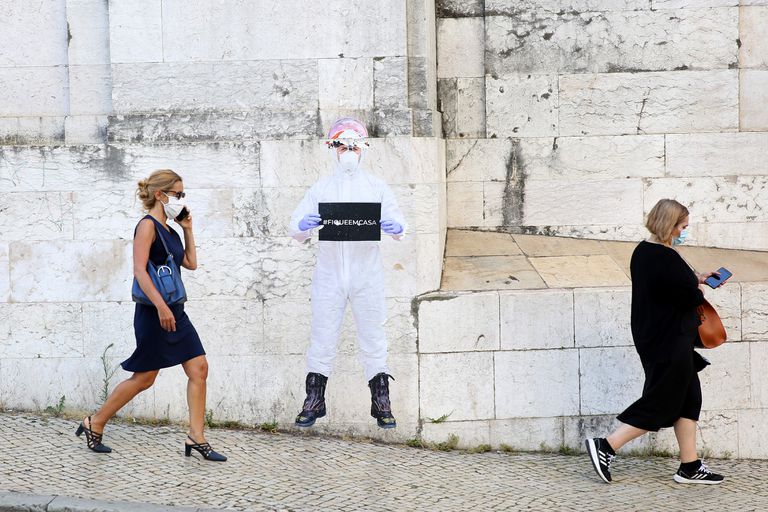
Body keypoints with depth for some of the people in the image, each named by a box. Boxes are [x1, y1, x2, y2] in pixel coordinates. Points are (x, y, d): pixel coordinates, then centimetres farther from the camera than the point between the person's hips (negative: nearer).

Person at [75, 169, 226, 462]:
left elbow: (191, 263, 23)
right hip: (154, 313, -9)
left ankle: (196, 438, 1)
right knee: (144, 377, 0)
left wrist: (188, 230, 16)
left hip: (174, 311, 9)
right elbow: (139, 270, -21)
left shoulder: (169, 230, 15)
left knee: (199, 368, 0)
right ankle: (94, 425, 15)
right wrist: (161, 306, -28)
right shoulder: (148, 226, -12)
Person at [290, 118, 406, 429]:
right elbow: (297, 230, 3)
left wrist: (395, 228, -22)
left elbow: (398, 228, 2)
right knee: (322, 336, 1)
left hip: (366, 273, 0)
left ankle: (381, 403, 10)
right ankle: (314, 400, 10)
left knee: (373, 339, 3)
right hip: (329, 272, 0)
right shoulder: (320, 189, 9)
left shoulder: (376, 188, 8)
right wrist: (303, 226, -21)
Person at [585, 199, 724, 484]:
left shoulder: (643, 251, 7)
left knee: (689, 397, 14)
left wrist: (695, 280, 13)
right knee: (660, 403, -1)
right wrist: (699, 289, 0)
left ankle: (689, 468, 18)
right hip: (669, 341, -10)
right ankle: (605, 447, 1)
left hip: (652, 337, 10)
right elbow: (691, 297, -22)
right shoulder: (667, 259, -23)